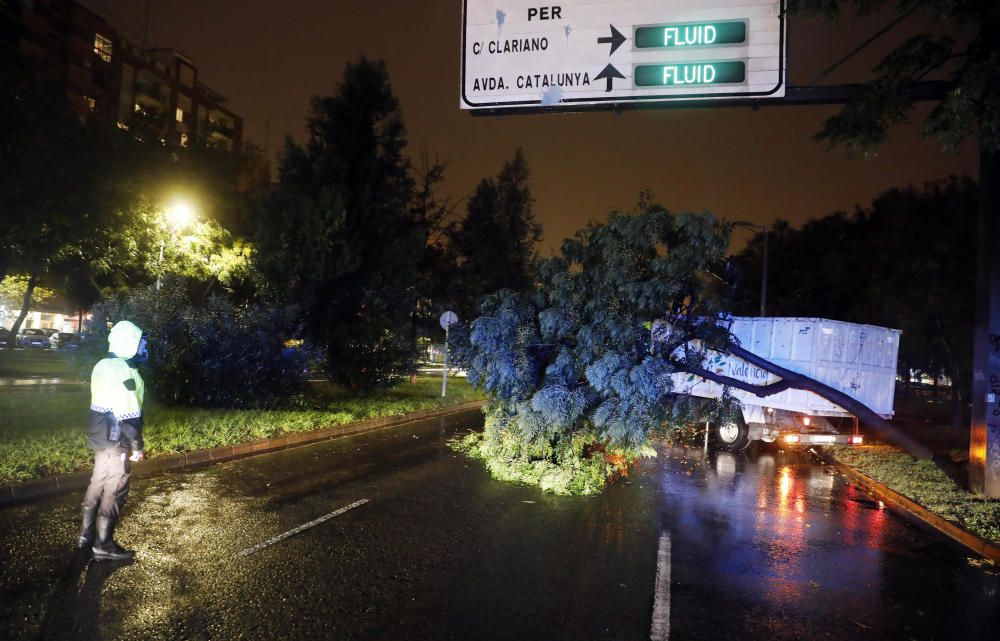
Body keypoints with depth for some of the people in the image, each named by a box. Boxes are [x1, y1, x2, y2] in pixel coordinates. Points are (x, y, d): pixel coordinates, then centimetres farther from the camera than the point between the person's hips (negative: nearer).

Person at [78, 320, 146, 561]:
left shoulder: (102, 365, 9)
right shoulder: (125, 370, -21)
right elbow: (129, 414, -23)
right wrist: (137, 445, -15)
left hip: (99, 436, 10)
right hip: (116, 440, -9)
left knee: (98, 484, 19)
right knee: (115, 491, -1)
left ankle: (86, 534, 29)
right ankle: (103, 545, 6)